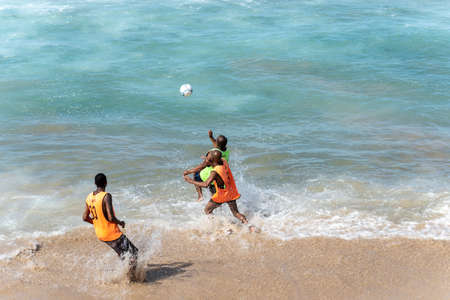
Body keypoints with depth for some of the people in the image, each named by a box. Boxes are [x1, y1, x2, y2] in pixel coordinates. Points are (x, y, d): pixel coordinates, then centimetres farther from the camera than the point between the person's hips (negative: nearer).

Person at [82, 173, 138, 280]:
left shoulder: (89, 197, 3)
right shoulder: (106, 196, -20)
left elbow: (85, 218, 9)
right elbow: (111, 218, -27)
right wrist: (120, 222, -8)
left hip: (99, 234, 8)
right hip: (112, 234, -8)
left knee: (122, 254, 24)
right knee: (133, 253, 3)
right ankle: (131, 277, 2)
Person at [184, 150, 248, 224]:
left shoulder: (215, 172, -29)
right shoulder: (224, 161, -9)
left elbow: (206, 184, -38)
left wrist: (191, 181, -31)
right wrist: (209, 159, 19)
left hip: (222, 195, -7)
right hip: (231, 193, 7)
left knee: (207, 210, 13)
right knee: (236, 213, 17)